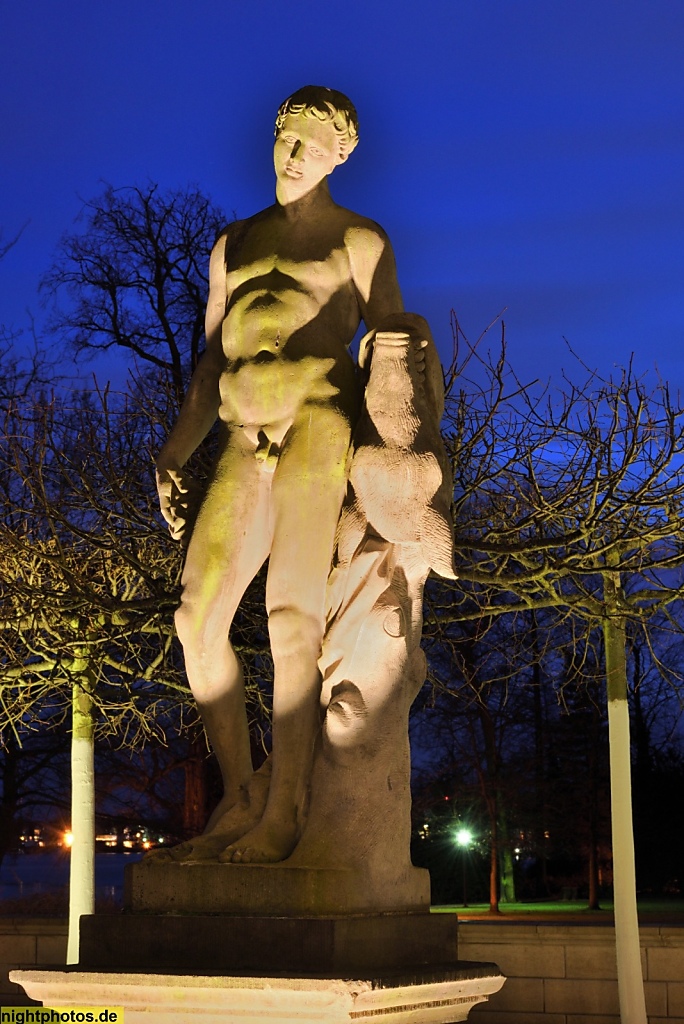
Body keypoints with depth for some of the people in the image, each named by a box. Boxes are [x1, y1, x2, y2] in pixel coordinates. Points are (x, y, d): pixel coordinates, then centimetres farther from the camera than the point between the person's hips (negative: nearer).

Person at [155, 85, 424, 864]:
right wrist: (173, 455, 13)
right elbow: (210, 369, 24)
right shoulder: (234, 244, 25)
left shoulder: (360, 243, 12)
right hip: (247, 442, 5)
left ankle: (285, 809, -16)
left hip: (320, 422, -5)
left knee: (291, 617, -19)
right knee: (198, 619, -7)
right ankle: (237, 799, 3)